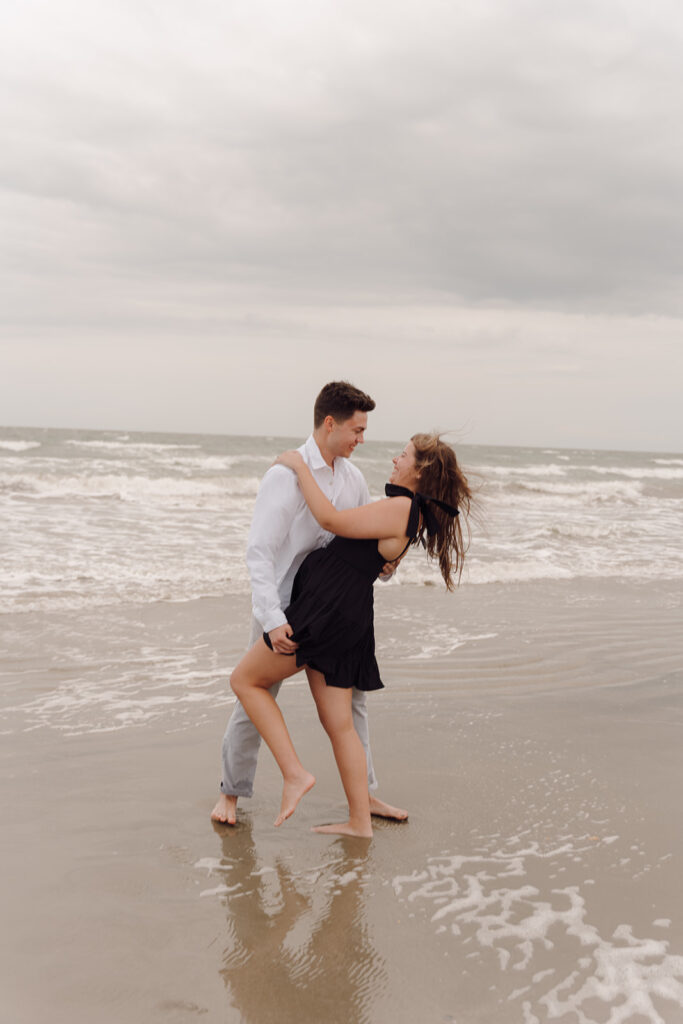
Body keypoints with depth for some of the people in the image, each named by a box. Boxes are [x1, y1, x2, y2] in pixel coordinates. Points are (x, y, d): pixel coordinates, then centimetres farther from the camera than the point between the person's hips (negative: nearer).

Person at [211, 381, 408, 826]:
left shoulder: (353, 477, 2)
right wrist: (273, 619, -31)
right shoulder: (286, 475, -19)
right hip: (282, 610, -6)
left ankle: (364, 792, 24)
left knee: (351, 697, 10)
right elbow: (260, 551, -23)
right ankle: (231, 793, 22)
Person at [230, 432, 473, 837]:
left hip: (327, 610, -9)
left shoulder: (401, 509, -15)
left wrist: (300, 466, -10)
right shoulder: (411, 515, 14)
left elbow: (331, 519, -18)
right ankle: (360, 821, 16)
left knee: (246, 680, 2)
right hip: (347, 620, 9)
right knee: (339, 725, 11)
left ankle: (294, 773, -2)